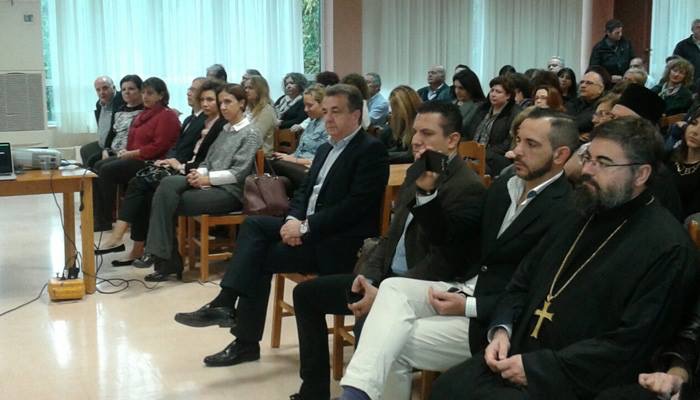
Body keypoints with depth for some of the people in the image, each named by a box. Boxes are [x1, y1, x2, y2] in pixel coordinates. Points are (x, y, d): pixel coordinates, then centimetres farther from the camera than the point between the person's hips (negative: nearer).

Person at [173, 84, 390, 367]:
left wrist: (305, 227, -20)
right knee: (254, 224, -13)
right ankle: (225, 304, -21)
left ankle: (247, 342, -11)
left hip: (338, 242, -8)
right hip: (307, 228, 8)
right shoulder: (325, 150, 18)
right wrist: (293, 220, -5)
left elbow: (356, 205, -20)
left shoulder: (371, 150, -11)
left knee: (261, 257, -17)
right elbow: (304, 191, 18)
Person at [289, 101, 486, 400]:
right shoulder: (417, 171, 9)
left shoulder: (467, 188, -17)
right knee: (306, 293, 8)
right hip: (387, 275, 9)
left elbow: (444, 263, -22)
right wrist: (367, 274, -2)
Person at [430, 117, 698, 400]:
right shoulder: (582, 214, 14)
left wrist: (539, 367, -18)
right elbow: (523, 281, 18)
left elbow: (630, 345, -19)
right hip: (519, 353, 7)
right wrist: (501, 330, 0)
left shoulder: (667, 249, -12)